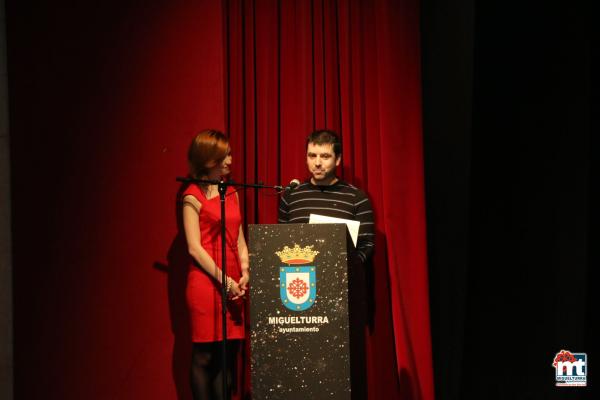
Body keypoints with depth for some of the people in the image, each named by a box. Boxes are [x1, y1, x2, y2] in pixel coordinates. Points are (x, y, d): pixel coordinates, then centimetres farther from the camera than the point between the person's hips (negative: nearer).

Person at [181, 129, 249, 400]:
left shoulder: (231, 193, 15)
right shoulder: (193, 197, -3)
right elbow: (194, 248, -8)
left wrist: (244, 272, 0)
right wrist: (223, 279, -13)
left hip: (234, 284, 6)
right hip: (206, 283, -6)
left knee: (229, 353, 5)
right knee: (204, 356, -2)